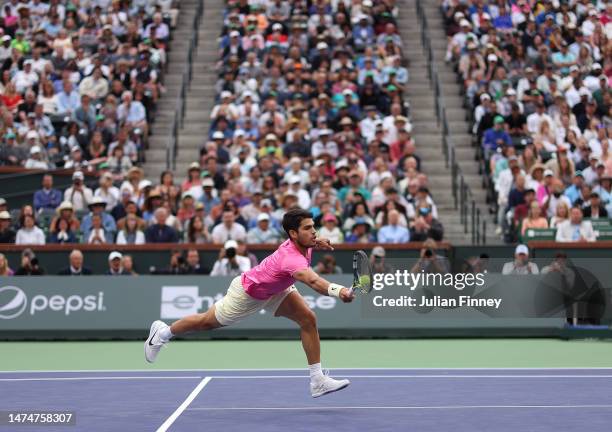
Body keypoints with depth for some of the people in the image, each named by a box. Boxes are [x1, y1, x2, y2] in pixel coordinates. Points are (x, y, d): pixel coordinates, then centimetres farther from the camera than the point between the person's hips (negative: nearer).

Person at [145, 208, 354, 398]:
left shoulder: (303, 243, -18)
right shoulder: (292, 258, -45)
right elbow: (313, 281, -67)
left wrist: (315, 241, -5)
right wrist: (338, 290, -83)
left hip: (274, 289, 8)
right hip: (248, 292, -8)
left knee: (308, 319, -10)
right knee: (207, 322, 15)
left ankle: (318, 380, -5)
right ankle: (163, 332, 43)